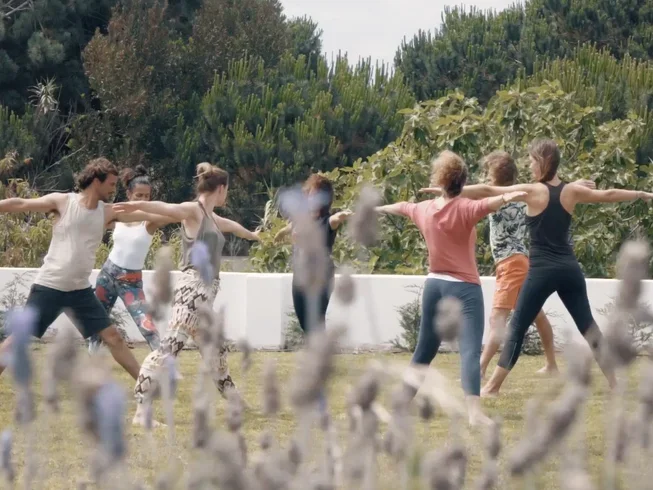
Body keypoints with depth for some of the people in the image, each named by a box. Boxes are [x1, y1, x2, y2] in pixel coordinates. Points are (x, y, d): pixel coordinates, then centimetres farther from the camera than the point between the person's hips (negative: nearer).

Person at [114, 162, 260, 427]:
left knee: (216, 348, 23)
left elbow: (232, 226, 46)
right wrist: (139, 205, -46)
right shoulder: (193, 211, -4)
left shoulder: (211, 217, 23)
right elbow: (166, 208, -26)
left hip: (205, 292, 10)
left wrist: (253, 235, 68)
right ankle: (141, 411, -28)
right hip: (193, 287, -10)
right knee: (170, 345, -20)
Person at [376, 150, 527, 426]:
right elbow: (488, 204, -33)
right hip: (464, 288, -6)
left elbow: (401, 207, 30)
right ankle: (475, 412, -31)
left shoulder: (425, 209, 8)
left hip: (434, 285, 6)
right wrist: (508, 197, -54)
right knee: (471, 350, -16)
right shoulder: (464, 209, -10)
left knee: (425, 349, 21)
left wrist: (379, 209, 51)